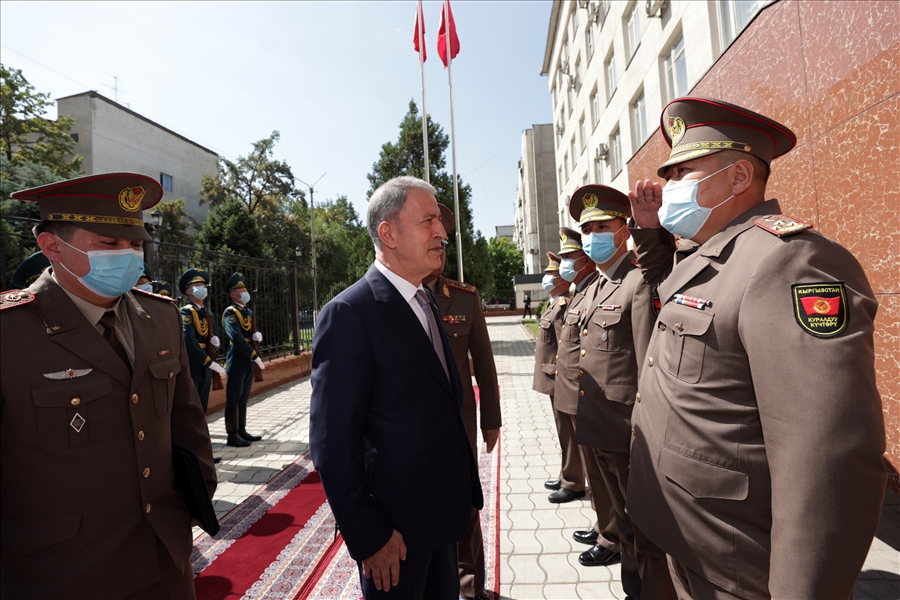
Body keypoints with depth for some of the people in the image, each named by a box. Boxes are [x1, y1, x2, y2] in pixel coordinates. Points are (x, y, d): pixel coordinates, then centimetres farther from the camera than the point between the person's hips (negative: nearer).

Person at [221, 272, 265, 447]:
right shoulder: (230, 312, -11)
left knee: (243, 398, 14)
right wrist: (255, 356, -22)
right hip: (237, 360, -8)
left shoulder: (249, 312, 15)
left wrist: (257, 335, -5)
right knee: (233, 399, -1)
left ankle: (242, 431, 22)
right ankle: (232, 435, 6)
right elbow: (237, 338, -21)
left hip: (248, 361, 8)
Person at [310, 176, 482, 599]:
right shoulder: (349, 313, -22)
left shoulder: (425, 303, 5)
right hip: (394, 527, -7)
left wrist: (464, 493, 13)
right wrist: (367, 538, -16)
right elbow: (333, 443, -21)